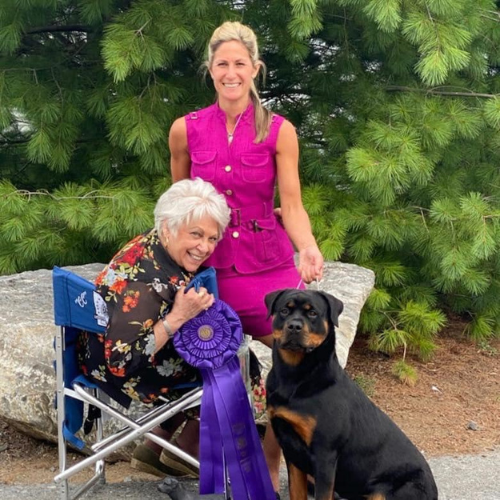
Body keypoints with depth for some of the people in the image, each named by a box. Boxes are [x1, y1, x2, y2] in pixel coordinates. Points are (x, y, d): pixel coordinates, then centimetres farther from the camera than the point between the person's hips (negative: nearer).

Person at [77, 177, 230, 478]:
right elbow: (122, 361, -33)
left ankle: (156, 449, 19)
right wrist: (179, 317, -35)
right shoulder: (143, 284, -34)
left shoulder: (157, 247, -8)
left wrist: (198, 303, -6)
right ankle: (187, 451, 17)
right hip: (118, 370, -8)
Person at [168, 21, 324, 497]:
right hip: (210, 266, 0)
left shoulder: (279, 131, -4)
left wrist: (307, 247, -28)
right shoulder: (186, 130, 0)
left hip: (269, 265, 0)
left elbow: (291, 204, -10)